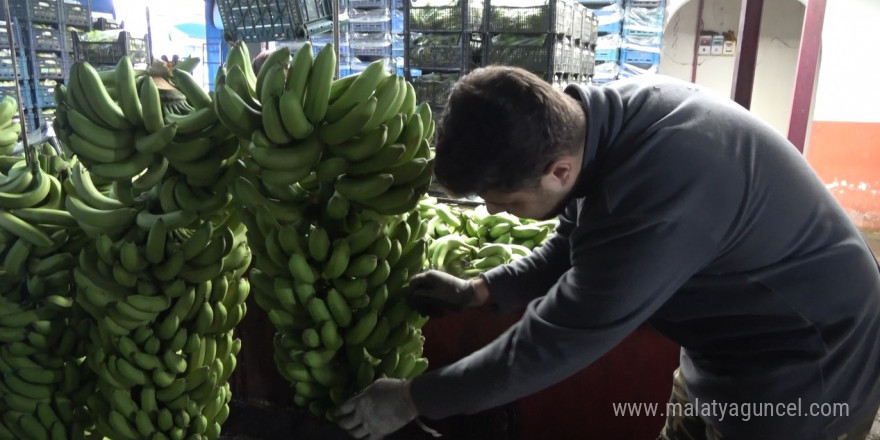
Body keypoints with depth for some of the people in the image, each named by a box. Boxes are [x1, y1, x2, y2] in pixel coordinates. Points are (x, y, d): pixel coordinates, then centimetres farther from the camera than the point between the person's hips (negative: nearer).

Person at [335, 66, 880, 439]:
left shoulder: (657, 193, -39)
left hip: (803, 370, -7)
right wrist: (479, 291, -5)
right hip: (733, 342, 8)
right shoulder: (607, 115, -11)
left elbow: (555, 341, -30)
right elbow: (577, 245, 3)